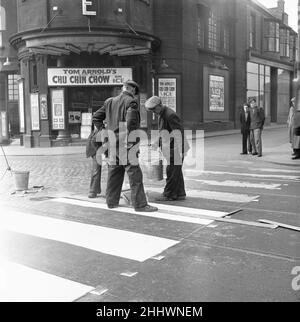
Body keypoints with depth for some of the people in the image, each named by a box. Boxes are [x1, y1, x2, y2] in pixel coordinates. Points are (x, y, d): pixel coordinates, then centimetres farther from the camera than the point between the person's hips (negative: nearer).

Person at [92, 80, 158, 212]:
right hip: (125, 143, -7)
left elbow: (96, 118, 15)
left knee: (114, 173, 16)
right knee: (135, 174, -3)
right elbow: (131, 122, -21)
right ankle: (140, 204, -2)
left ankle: (112, 201, 24)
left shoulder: (109, 101, 13)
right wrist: (131, 141, -15)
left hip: (112, 143, 7)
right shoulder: (131, 102, -8)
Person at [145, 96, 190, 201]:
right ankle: (180, 194, 22)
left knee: (172, 171, -3)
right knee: (176, 172, 14)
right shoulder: (161, 114, 13)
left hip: (176, 149, -10)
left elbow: (179, 132, -23)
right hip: (170, 149, 10)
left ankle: (169, 195, 6)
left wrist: (181, 151, -25)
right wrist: (157, 143, 15)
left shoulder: (170, 115, -19)